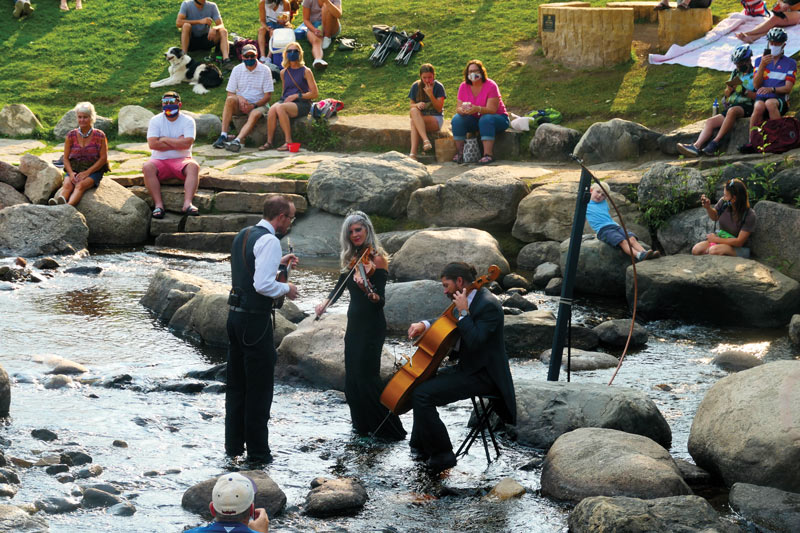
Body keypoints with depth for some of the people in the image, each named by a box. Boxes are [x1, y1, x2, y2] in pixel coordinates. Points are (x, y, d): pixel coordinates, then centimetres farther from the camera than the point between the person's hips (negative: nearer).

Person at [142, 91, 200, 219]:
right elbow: (152, 144, -10)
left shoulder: (188, 121, 2)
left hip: (181, 160, 0)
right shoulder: (155, 121, 4)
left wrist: (164, 139, -8)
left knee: (193, 166, -33)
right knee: (147, 167, -31)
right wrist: (177, 143, -9)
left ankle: (187, 203, -43)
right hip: (159, 160, 1)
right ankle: (158, 204, -35)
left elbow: (187, 143, -14)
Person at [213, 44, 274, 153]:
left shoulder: (265, 70, -3)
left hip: (258, 105, -2)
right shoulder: (237, 69, 4)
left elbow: (268, 96, -5)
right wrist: (240, 98, -20)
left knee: (255, 114, -37)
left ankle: (237, 141, -56)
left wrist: (253, 106, -19)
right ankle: (223, 136, -39)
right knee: (230, 100, -31)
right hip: (240, 104, 2)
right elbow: (230, 93, 3)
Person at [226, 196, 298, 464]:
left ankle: (233, 445, 23)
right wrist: (286, 289, -7)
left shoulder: (243, 235, 11)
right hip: (255, 320, -9)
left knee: (236, 384, 16)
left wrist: (278, 262, 26)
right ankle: (258, 451, 4)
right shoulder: (269, 241, -16)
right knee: (259, 388, 0)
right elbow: (263, 284, -24)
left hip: (236, 314, 9)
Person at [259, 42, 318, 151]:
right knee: (272, 110, -30)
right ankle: (269, 141, -23)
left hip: (302, 104, -4)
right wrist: (283, 98, 6)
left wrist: (297, 96, -11)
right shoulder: (284, 72, 16)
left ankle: (288, 141, -30)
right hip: (286, 101, 4)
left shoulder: (305, 71, 1)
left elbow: (314, 93, -2)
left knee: (280, 108, -34)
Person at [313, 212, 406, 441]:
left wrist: (371, 294, -42)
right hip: (354, 323, 8)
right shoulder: (350, 259, 10)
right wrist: (326, 303, 1)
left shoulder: (377, 259, -13)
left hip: (371, 325, -8)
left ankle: (390, 429, -3)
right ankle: (363, 424, 22)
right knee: (352, 377, 9)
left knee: (366, 377, -10)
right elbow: (340, 286, 19)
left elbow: (381, 300, -19)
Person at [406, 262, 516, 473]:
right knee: (422, 383, 20)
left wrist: (463, 312, -24)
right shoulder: (472, 299, 10)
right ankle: (421, 447, 25)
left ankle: (442, 455, -12)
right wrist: (424, 325, 6)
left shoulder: (488, 305, -21)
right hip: (467, 367, 11)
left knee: (422, 395, -20)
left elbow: (474, 341, -31)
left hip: (481, 375, -11)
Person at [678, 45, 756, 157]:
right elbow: (727, 94, 24)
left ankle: (715, 142, -40)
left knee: (732, 111, -39)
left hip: (747, 106, -7)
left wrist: (745, 92, -18)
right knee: (710, 122, -13)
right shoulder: (735, 73, 23)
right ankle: (696, 146, -31)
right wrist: (729, 90, 2)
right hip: (731, 105, 7)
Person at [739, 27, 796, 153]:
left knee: (770, 103, -38)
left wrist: (772, 89, -18)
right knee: (759, 107, -36)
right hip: (761, 97, 1)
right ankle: (752, 143, -34)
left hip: (780, 98, -1)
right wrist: (762, 66, -10)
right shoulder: (759, 61, 17)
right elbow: (756, 85, 4)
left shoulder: (790, 63, 12)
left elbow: (788, 88, 1)